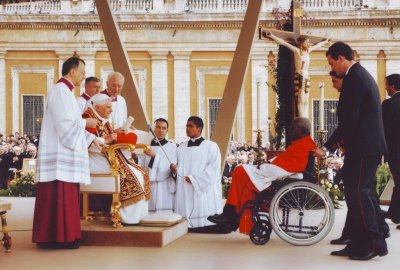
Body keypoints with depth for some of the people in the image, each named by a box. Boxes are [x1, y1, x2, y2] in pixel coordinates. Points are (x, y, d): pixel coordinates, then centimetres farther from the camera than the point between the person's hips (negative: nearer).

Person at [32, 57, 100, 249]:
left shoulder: (65, 92, 21)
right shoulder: (60, 91, -10)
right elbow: (65, 123, -19)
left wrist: (92, 139, 16)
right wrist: (86, 123, -4)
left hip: (65, 154, 10)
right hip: (59, 156, -10)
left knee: (65, 197, 9)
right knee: (59, 196, -8)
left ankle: (63, 236, 12)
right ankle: (58, 237, -6)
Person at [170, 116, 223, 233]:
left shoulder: (211, 146, 1)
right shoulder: (181, 147, 18)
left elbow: (214, 167, -9)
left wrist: (195, 178, -15)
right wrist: (175, 169, -5)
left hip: (204, 190, -5)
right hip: (184, 190, 5)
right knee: (184, 212, -4)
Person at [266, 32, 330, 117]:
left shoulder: (308, 50, 14)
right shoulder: (297, 50, -4)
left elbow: (318, 45, 33)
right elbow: (284, 43, -12)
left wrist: (325, 41, 50)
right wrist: (272, 36, -19)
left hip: (306, 77, 8)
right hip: (299, 76, -8)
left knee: (306, 101, 4)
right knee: (301, 101, -12)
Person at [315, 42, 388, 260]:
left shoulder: (354, 78, -15)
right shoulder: (361, 75, 18)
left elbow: (349, 119, -21)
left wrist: (327, 147, -13)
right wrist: (344, 141, 15)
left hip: (363, 147, -11)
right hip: (368, 145, 11)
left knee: (358, 193, -5)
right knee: (361, 192, 12)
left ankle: (374, 244, 1)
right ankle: (360, 242, 17)